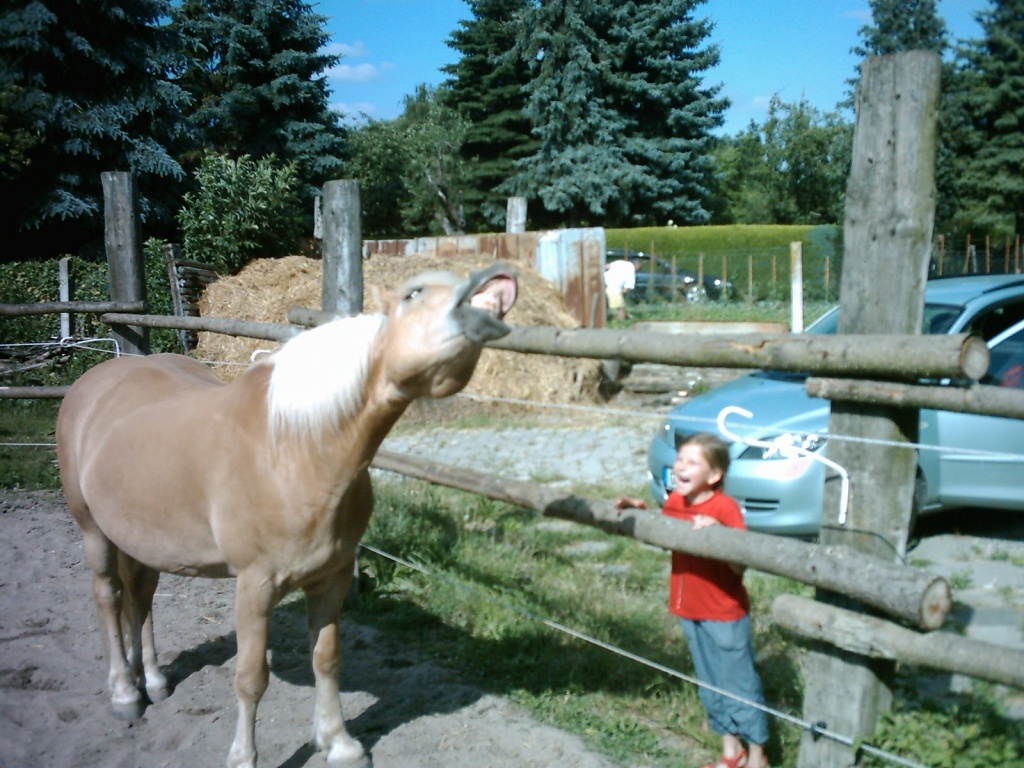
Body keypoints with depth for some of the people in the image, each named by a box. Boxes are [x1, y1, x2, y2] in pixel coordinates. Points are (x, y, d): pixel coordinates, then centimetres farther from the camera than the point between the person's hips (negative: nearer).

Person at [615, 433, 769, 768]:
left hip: (725, 615, -7)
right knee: (710, 685, 20)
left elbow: (739, 567, -25)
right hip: (689, 610, 7)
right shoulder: (675, 501, -2)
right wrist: (640, 509, 1)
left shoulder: (725, 507, -21)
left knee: (740, 685, 6)